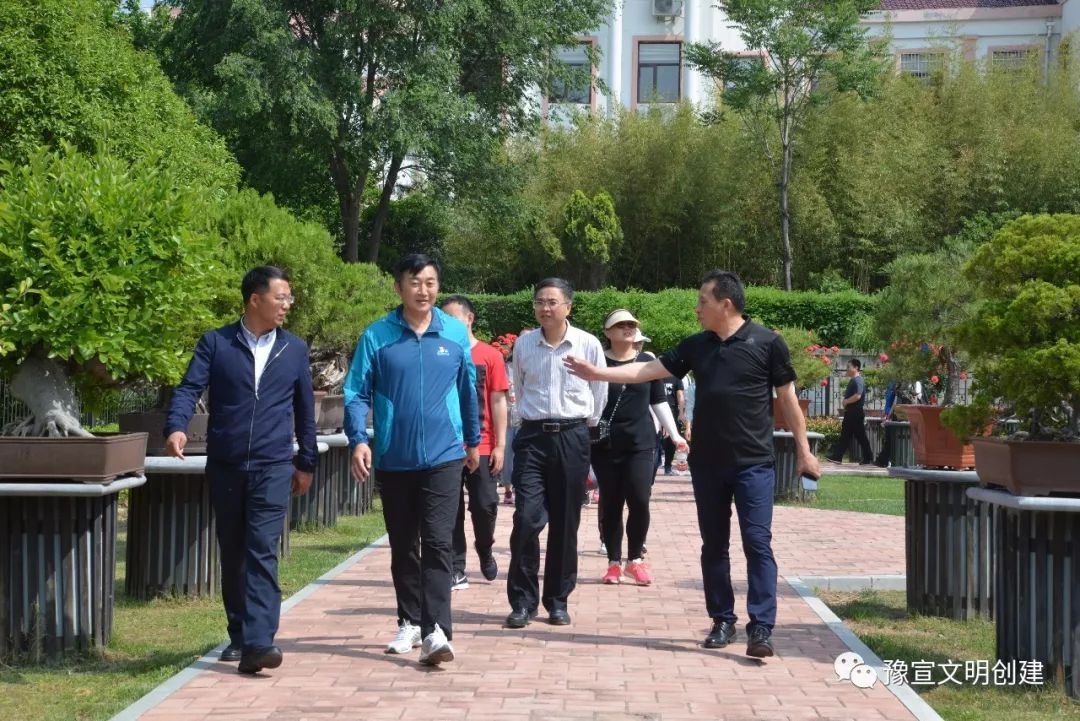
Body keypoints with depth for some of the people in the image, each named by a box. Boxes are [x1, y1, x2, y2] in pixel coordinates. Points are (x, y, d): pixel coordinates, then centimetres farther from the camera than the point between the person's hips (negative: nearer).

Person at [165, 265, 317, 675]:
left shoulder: (294, 350, 8)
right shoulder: (216, 343, 2)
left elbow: (304, 408, 14)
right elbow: (189, 388, -7)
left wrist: (306, 462, 15)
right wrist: (176, 427, -26)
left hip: (273, 467, -1)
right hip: (224, 467, 1)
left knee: (262, 553, -12)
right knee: (232, 555, 10)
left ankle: (258, 643, -17)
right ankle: (239, 636, 23)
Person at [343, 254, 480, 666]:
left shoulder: (456, 334, 2)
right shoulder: (377, 336, -3)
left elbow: (468, 391, 12)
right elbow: (357, 393, -4)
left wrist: (473, 440, 19)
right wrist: (359, 440, -17)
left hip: (443, 457, -1)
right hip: (393, 460, 1)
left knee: (438, 544, -10)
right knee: (403, 547, 13)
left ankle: (436, 632, -14)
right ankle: (409, 622, 26)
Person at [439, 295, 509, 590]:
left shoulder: (490, 356, -1)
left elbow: (498, 402, -1)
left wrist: (500, 445, -6)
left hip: (482, 447, -2)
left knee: (484, 506, 2)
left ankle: (485, 552, 29)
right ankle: (457, 571, 9)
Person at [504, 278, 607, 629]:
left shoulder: (588, 344, -3)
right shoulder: (523, 345, 3)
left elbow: (599, 393, 10)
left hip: (572, 438, 0)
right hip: (532, 437, 1)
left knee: (565, 523, 5)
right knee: (527, 519, -8)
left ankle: (558, 600, 17)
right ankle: (523, 601, 1)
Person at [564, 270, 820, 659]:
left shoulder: (766, 342, -6)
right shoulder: (696, 346, 7)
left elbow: (788, 398, -1)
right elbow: (649, 370, 7)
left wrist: (803, 450, 0)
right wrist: (596, 373, 1)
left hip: (753, 463, -5)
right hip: (707, 462, 5)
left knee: (757, 542, -9)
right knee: (714, 545, 10)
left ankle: (760, 628, -9)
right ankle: (722, 621, 20)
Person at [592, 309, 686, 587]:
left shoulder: (648, 362, 7)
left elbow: (658, 401, 13)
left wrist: (674, 434, 8)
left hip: (640, 442, 1)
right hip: (604, 444, -1)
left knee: (639, 501, -6)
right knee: (610, 504, 3)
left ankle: (635, 559, 11)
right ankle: (614, 562, 14)